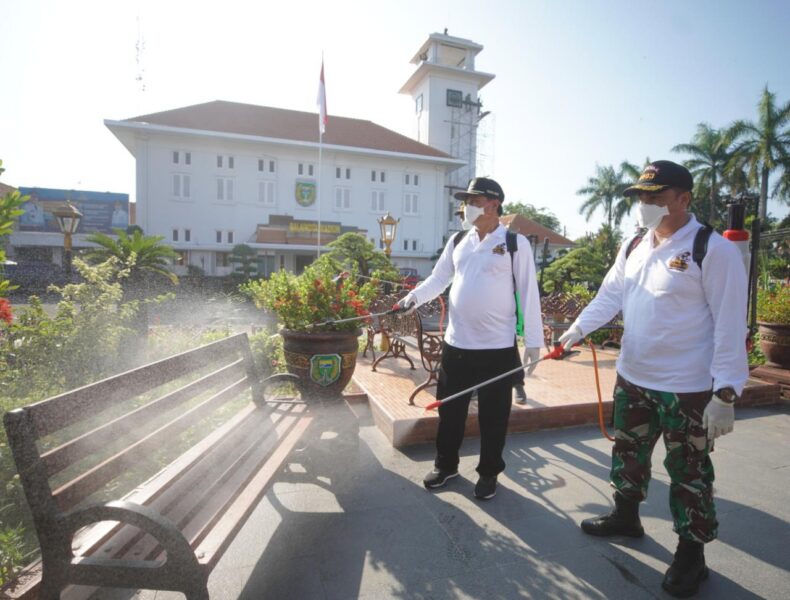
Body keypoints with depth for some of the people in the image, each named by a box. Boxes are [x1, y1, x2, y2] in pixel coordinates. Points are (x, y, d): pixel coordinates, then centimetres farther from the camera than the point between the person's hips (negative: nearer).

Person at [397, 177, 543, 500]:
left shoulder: (516, 243, -5)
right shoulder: (457, 242, 8)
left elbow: (528, 292, -6)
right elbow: (438, 278, 9)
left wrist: (533, 340, -8)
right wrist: (414, 297, -10)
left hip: (498, 347, -4)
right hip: (456, 343, 5)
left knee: (493, 415, 11)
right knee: (449, 408, 16)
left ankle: (489, 472, 33)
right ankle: (446, 464, 36)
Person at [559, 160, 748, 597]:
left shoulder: (714, 250, -14)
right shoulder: (633, 247, 6)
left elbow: (730, 327, -16)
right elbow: (609, 297, 7)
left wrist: (725, 394, -18)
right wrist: (576, 330, -5)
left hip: (687, 388, -6)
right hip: (632, 378, 6)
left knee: (688, 472, 12)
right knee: (628, 454, 21)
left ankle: (691, 552, 34)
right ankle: (625, 516, 44)